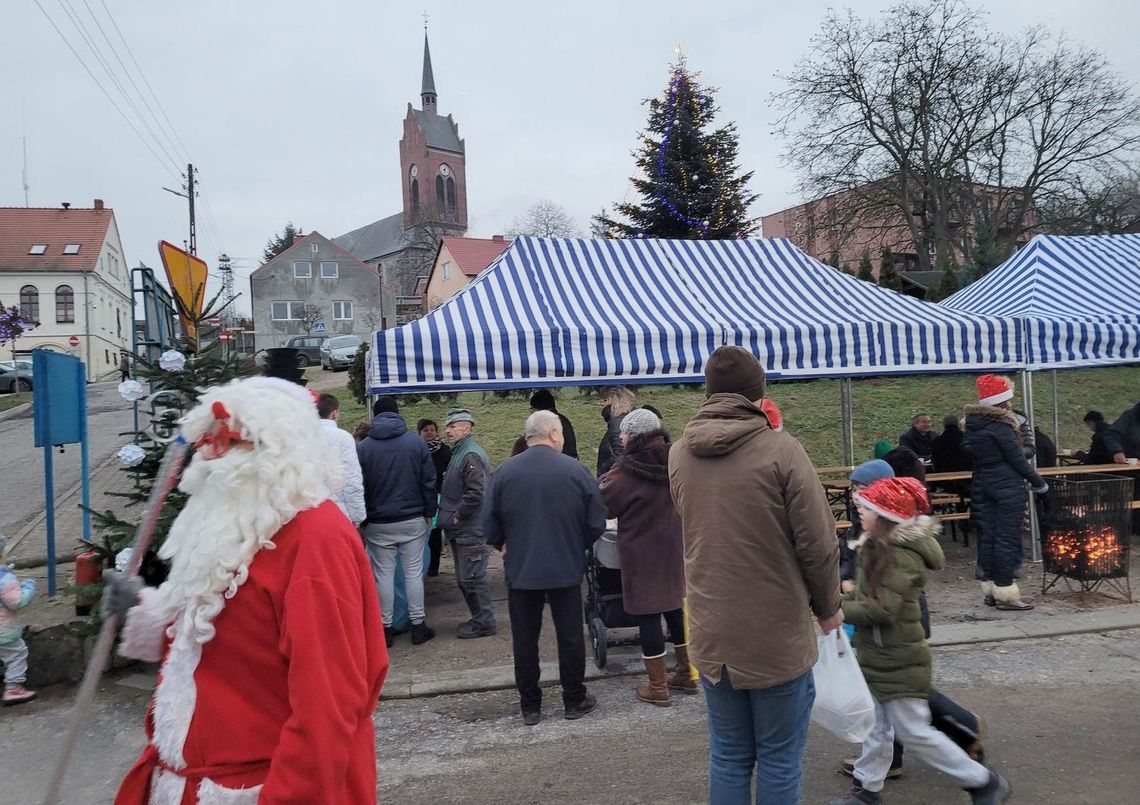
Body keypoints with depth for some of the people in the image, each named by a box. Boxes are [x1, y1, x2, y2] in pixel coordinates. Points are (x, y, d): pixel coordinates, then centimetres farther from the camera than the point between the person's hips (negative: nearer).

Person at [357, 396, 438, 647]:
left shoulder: (363, 447, -3)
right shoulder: (416, 442, -2)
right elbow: (429, 481, -2)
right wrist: (429, 512, 7)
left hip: (378, 523, 0)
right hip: (412, 520, 0)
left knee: (383, 575, 7)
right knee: (413, 572, 7)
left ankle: (386, 628, 12)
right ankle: (418, 625, 12)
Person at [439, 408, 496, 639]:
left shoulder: (471, 456, -18)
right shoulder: (458, 452, 14)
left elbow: (475, 494, -26)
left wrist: (456, 516, -16)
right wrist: (452, 517, 13)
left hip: (470, 530, -10)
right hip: (460, 529, 10)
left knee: (471, 578, -3)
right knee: (464, 579, 16)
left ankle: (483, 623, 9)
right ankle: (479, 619, 27)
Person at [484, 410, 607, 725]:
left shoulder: (505, 472, -8)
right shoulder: (576, 470, -11)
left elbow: (491, 527, -5)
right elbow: (596, 522, -6)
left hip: (520, 570, 1)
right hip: (567, 569, -1)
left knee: (524, 640, 12)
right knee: (570, 636, 14)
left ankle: (530, 706, 21)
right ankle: (575, 700, 24)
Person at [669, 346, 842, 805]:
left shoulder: (679, 455, 1)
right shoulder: (780, 450, -15)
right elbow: (818, 544, -12)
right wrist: (828, 607, 3)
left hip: (710, 635, 4)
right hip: (777, 635, -4)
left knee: (728, 758, 17)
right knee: (778, 761, 11)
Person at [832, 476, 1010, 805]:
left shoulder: (902, 557, -24)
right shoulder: (877, 549, 6)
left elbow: (882, 609, -27)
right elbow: (864, 593, 15)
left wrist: (837, 611, -22)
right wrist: (843, 600, -1)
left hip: (899, 661, -9)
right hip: (877, 656, 9)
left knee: (914, 732, 1)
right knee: (876, 726, 17)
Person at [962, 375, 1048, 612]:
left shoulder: (973, 425, 7)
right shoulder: (1000, 426, -16)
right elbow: (1017, 459, -12)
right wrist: (1039, 484, -2)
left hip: (983, 486, 8)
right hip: (1007, 488, -8)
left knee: (987, 537, 10)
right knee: (1007, 539, -3)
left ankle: (990, 590, 16)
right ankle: (1005, 593, 0)